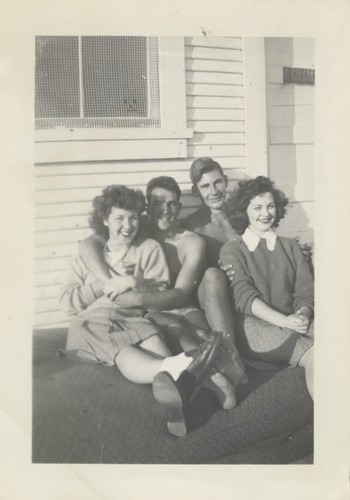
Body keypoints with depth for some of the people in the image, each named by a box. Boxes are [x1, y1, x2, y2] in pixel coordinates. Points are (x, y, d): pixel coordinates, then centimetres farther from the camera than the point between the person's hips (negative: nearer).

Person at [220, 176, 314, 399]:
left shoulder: (290, 246, 23)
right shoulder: (232, 250, 11)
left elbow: (305, 291, 11)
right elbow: (244, 296, -4)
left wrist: (302, 315, -14)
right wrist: (284, 321, -20)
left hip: (293, 320, 4)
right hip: (254, 324, -3)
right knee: (313, 355, -32)